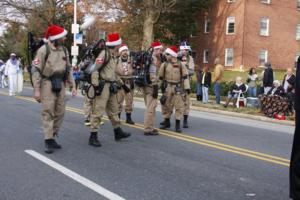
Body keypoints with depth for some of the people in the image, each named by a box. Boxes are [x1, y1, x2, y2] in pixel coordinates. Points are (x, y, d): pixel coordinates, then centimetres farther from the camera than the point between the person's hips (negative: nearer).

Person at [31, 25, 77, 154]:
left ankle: (52, 137, 22)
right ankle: (48, 141, 0)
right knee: (48, 113, -5)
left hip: (61, 84, 6)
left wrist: (73, 85, 8)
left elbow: (68, 69, 14)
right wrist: (36, 90, -15)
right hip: (48, 84, -6)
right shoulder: (44, 50, -11)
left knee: (60, 112, 8)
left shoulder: (64, 50, 8)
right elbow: (36, 70, -11)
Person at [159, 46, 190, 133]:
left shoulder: (180, 65, -3)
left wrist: (187, 87, -7)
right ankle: (167, 122, 26)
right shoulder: (164, 64, 2)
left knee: (179, 106, -1)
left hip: (178, 88, -2)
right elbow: (161, 77, 10)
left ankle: (177, 125, 6)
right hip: (168, 88, 2)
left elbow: (185, 77, -2)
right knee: (167, 105, 9)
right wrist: (161, 86, 11)